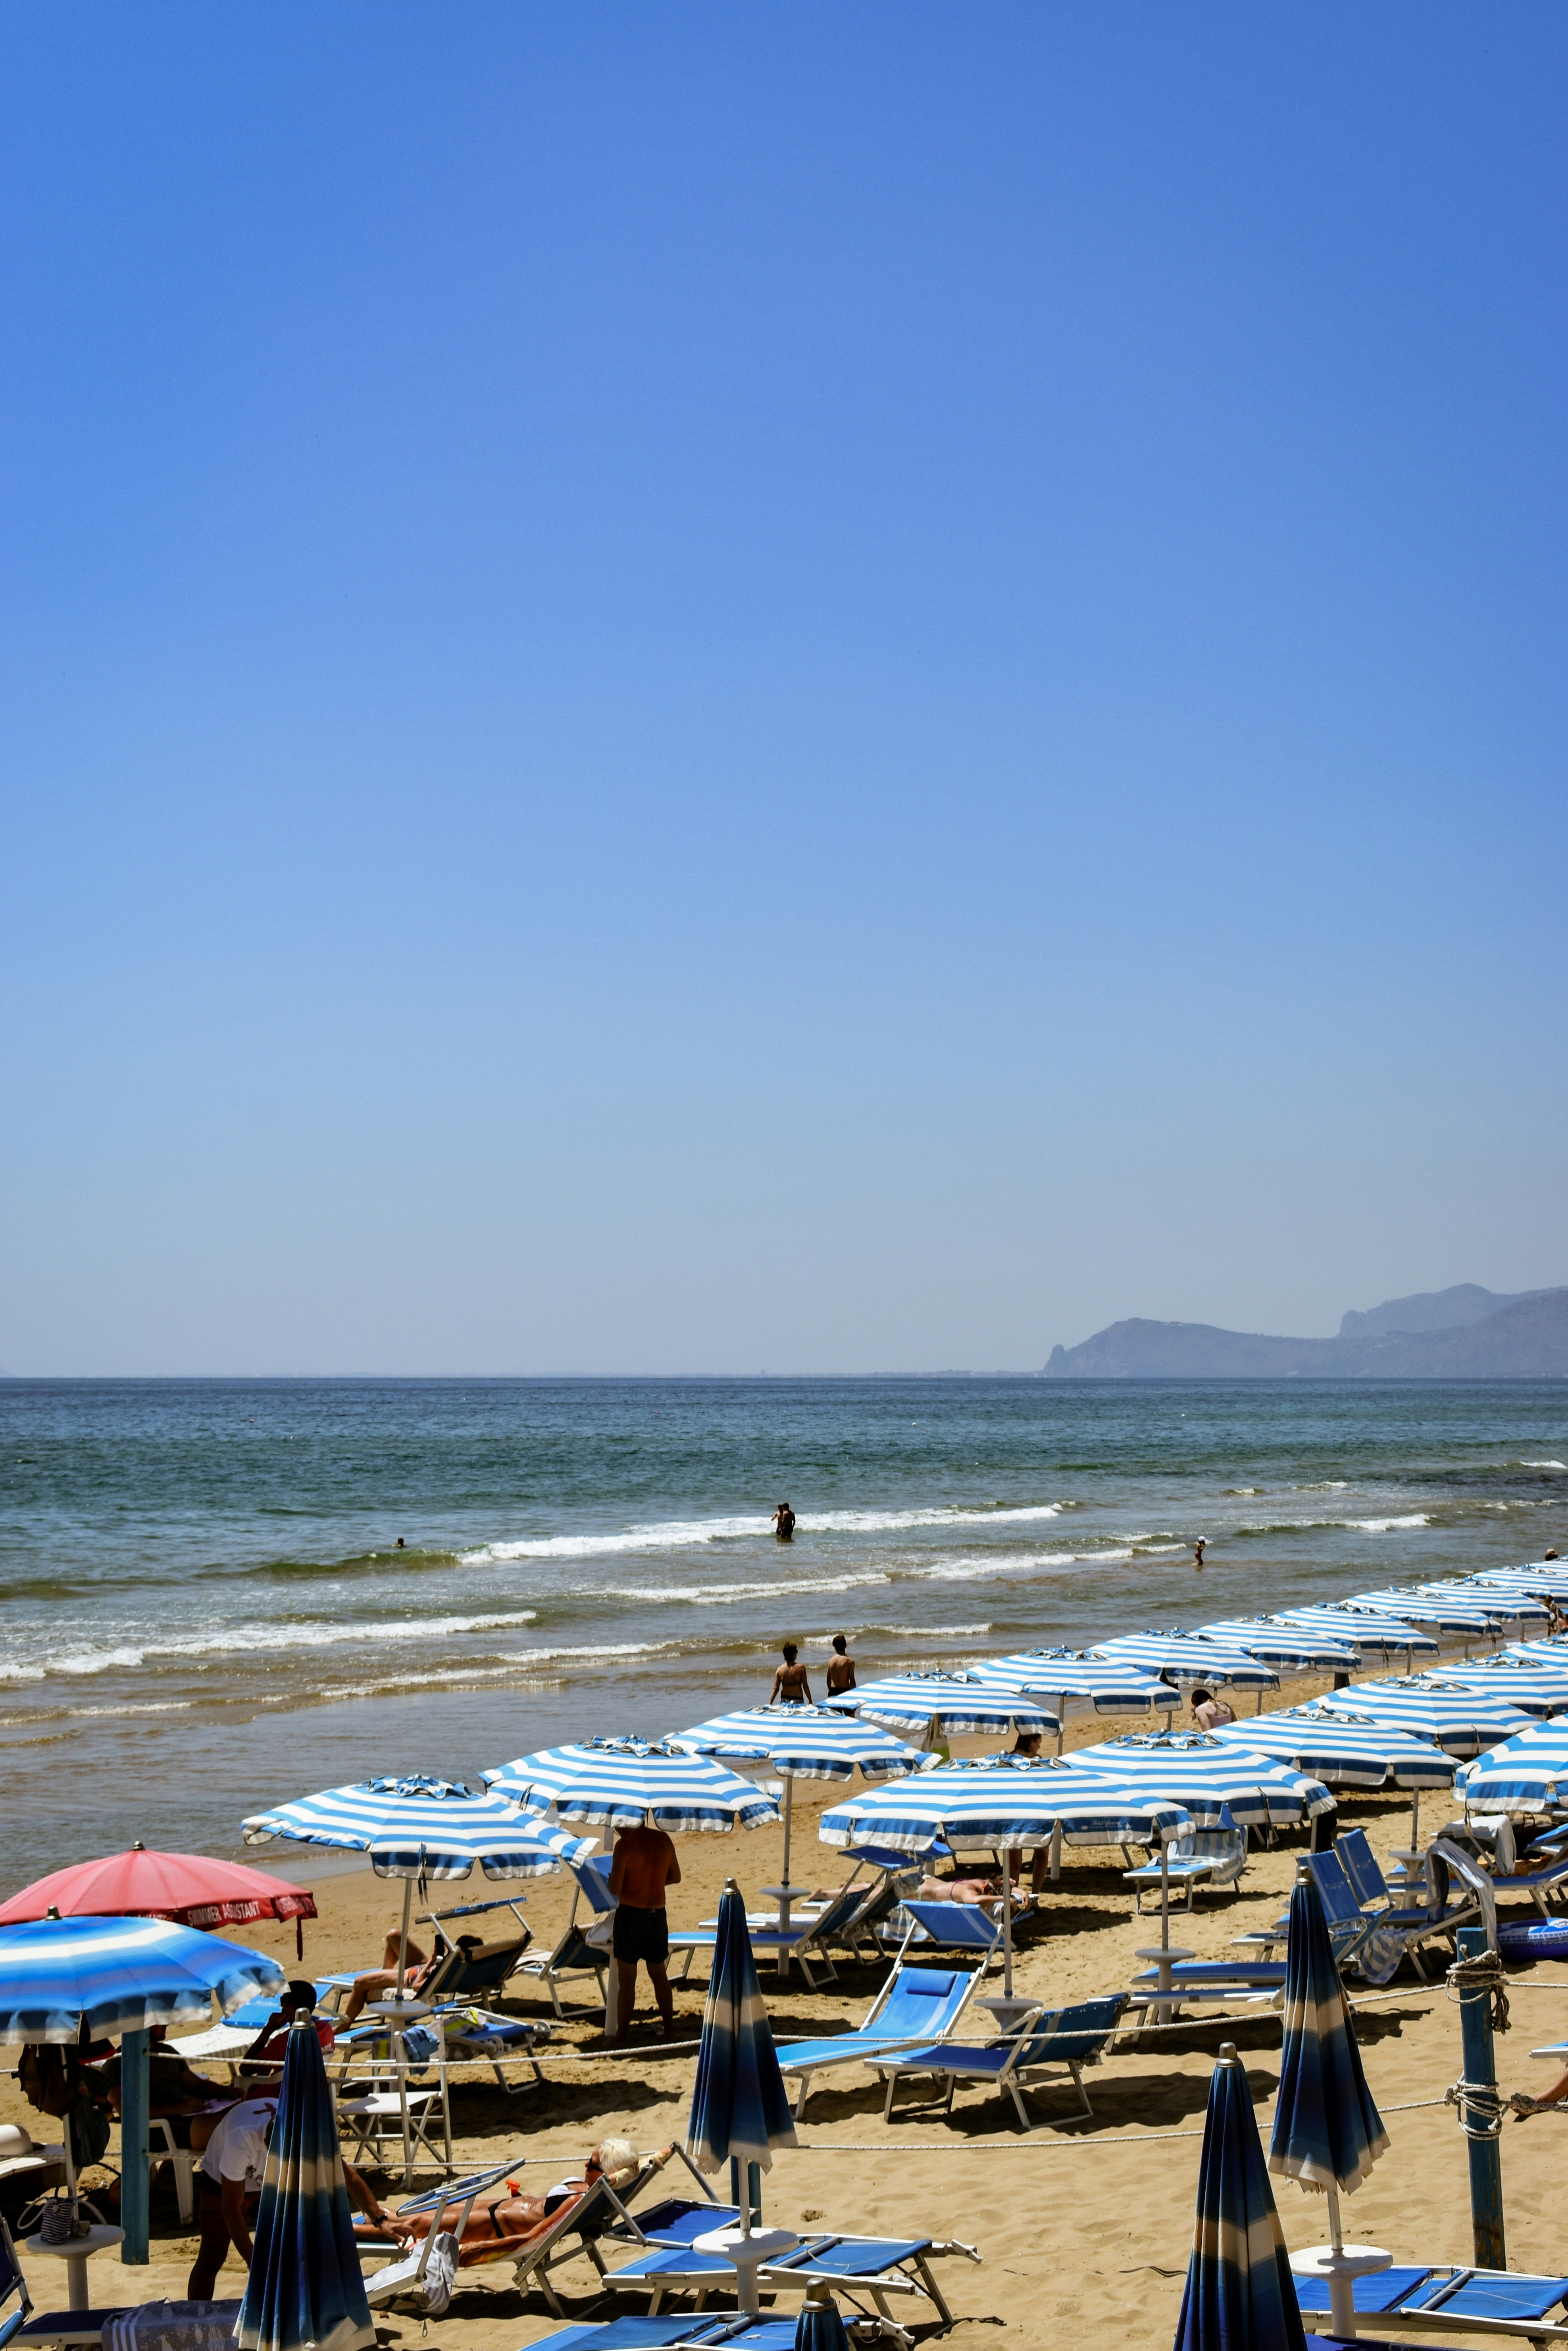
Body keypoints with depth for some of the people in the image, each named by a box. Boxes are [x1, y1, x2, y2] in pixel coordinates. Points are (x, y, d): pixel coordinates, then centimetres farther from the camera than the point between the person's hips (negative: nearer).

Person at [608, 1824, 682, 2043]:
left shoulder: (625, 1845, -15)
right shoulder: (663, 1840, 2)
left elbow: (615, 1889, -15)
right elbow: (675, 1877, 13)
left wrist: (612, 1878, 6)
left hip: (630, 1913, -5)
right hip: (658, 1915, 5)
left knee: (626, 1979, 3)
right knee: (659, 1975, 17)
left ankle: (621, 2035, 7)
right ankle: (670, 2031, 21)